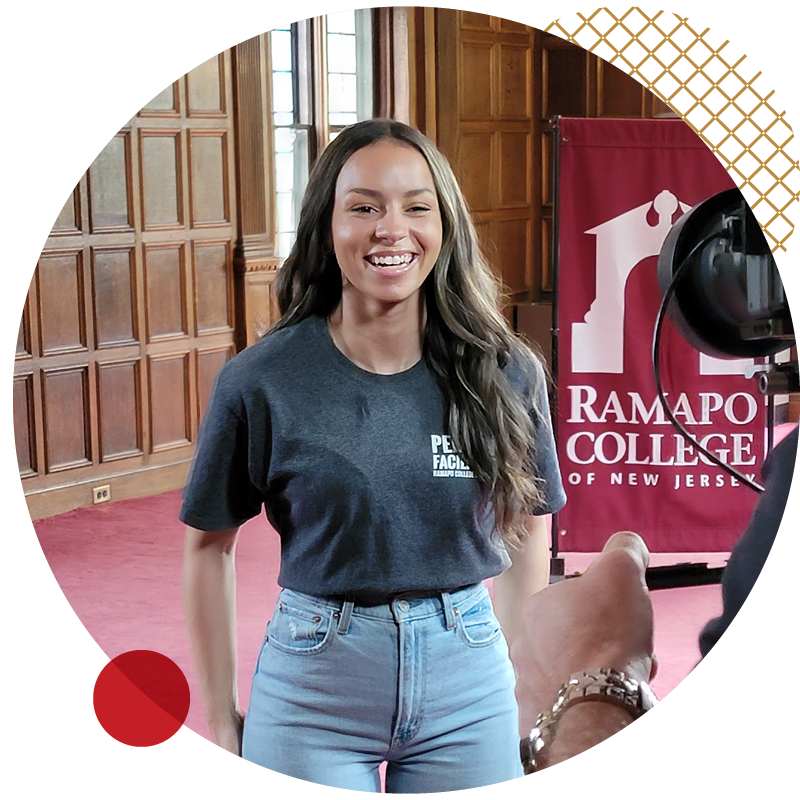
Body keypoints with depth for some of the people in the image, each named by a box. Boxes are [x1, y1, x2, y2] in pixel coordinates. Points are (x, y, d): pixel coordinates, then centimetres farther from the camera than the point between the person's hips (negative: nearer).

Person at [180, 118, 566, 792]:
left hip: (468, 692, 2)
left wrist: (522, 684, 9)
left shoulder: (506, 375, -5)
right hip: (313, 698, -1)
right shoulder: (259, 383, -10)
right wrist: (220, 716, 3)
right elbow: (209, 544, 1)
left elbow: (528, 529, 8)